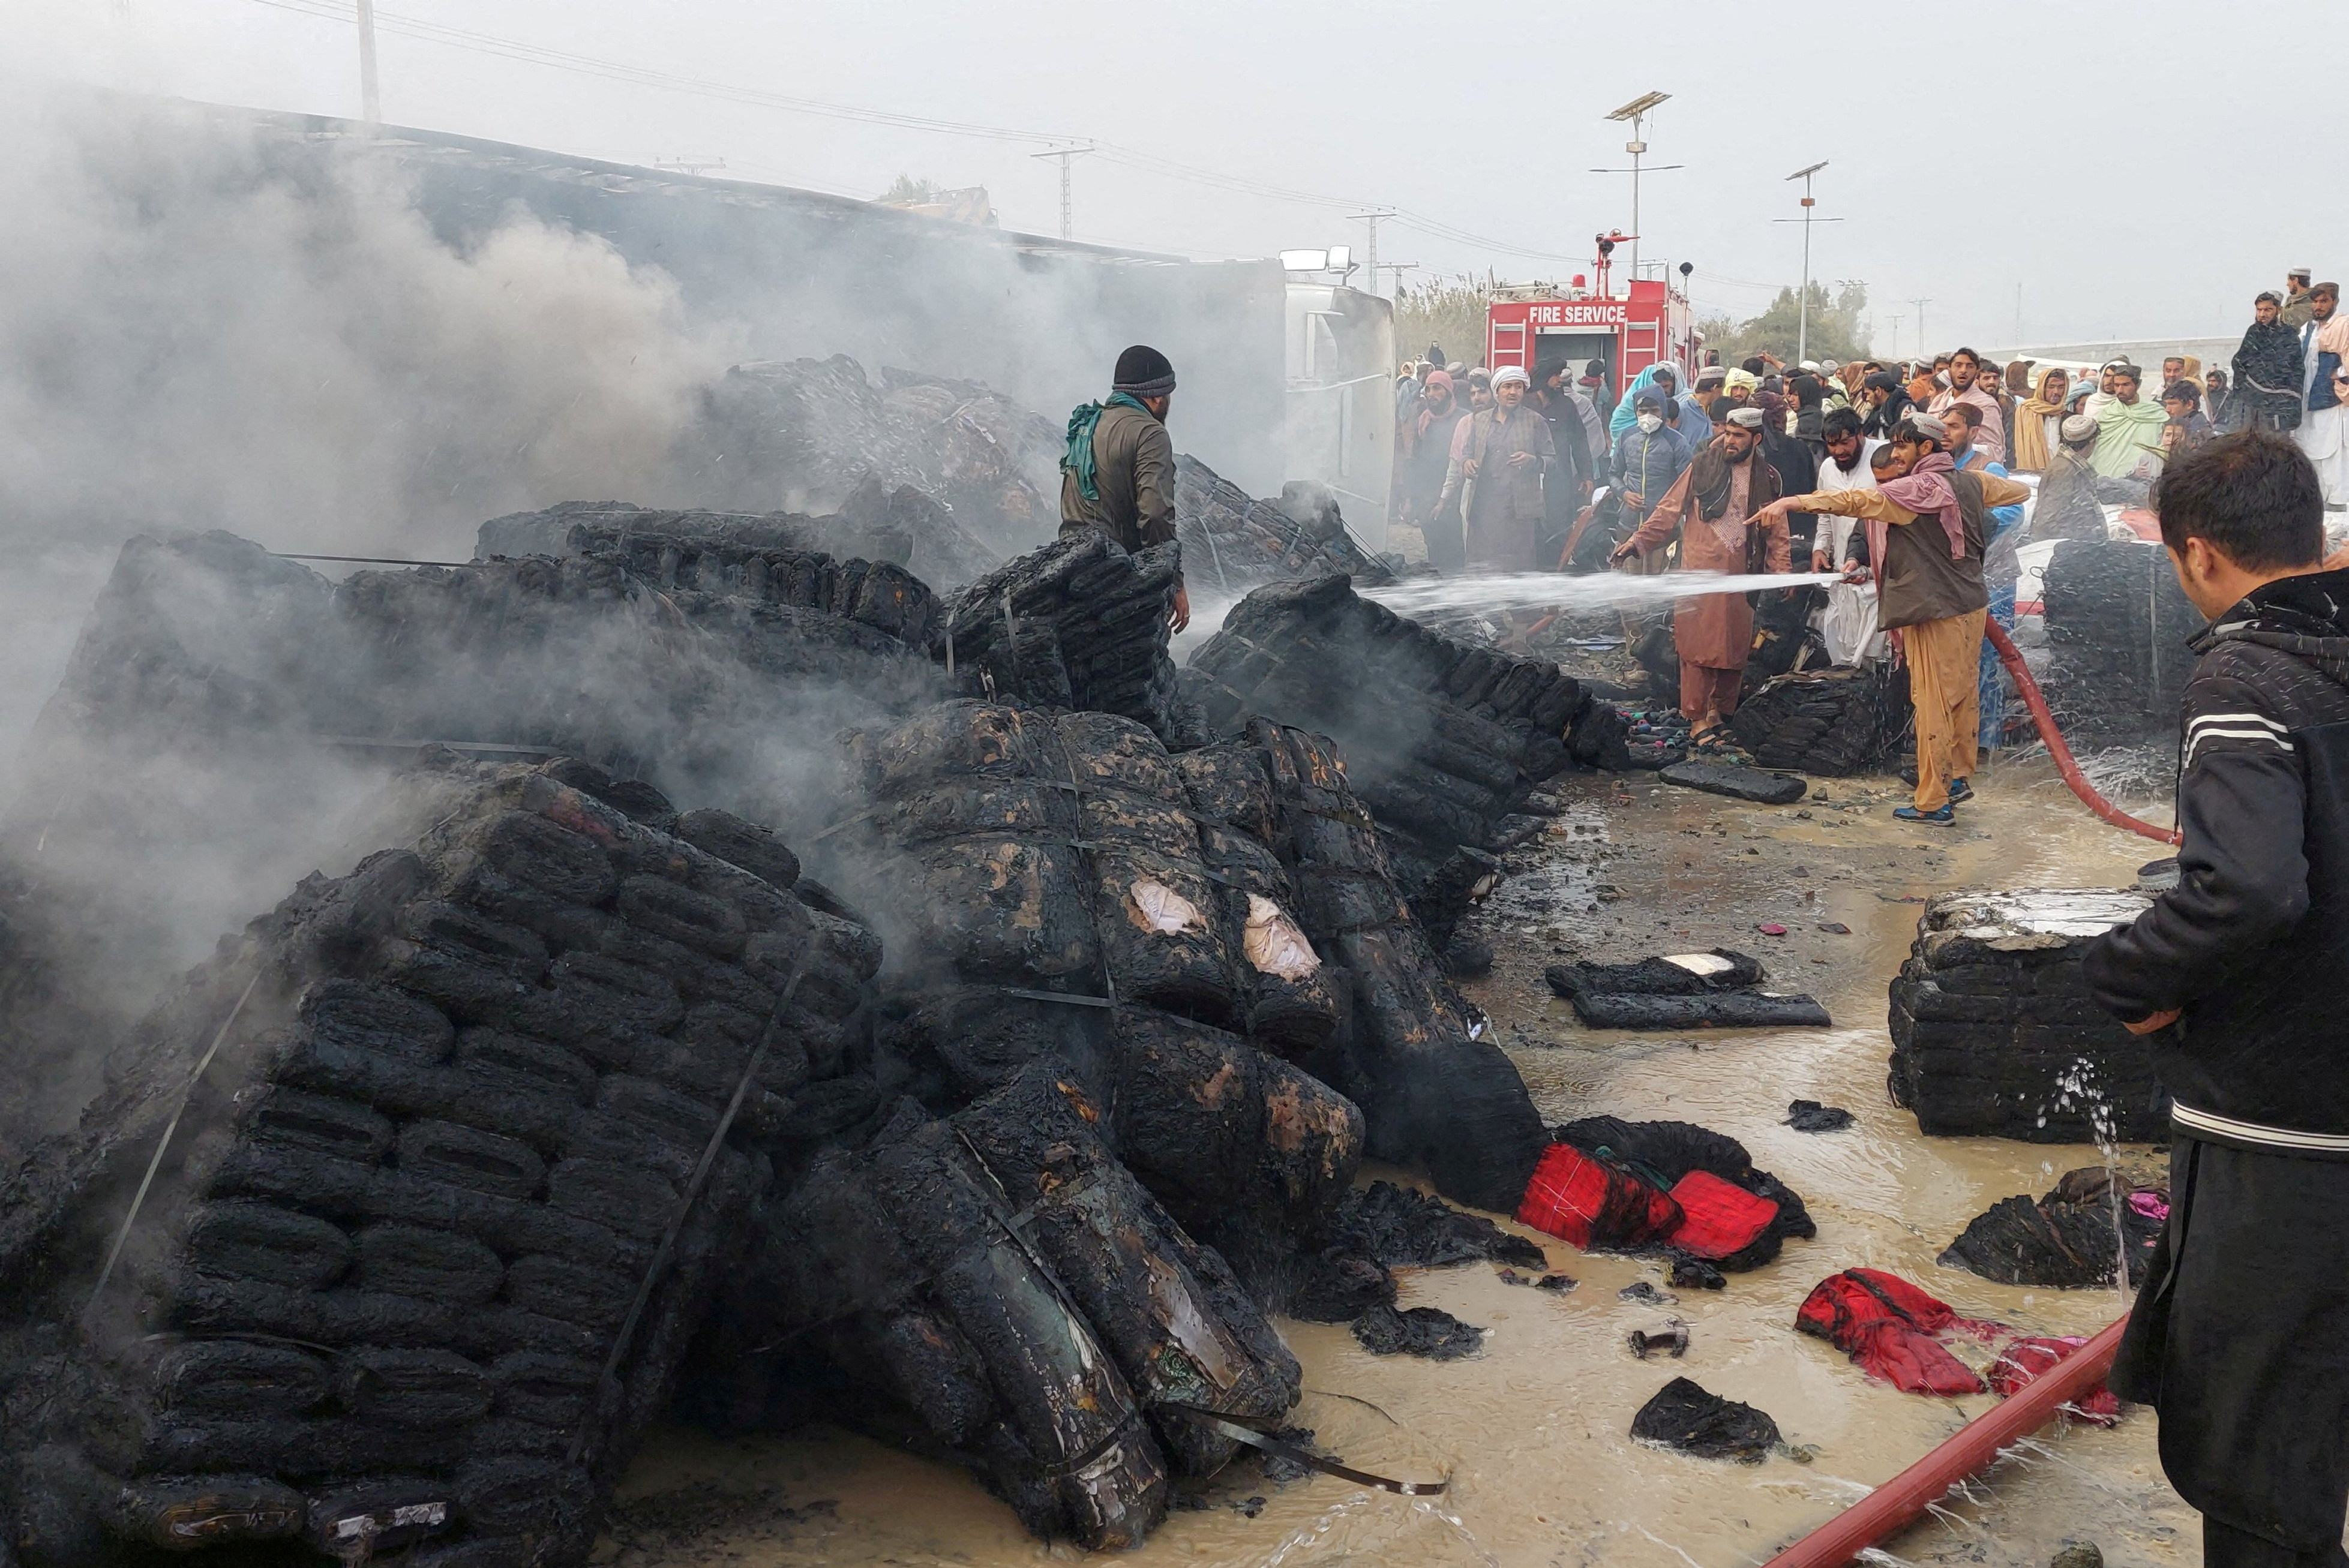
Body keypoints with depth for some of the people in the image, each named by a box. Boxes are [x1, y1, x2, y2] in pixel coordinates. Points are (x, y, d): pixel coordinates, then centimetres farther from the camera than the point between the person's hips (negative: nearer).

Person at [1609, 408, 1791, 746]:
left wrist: (1782, 569, 2)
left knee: (1734, 648, 4)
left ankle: (1717, 712, 18)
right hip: (1700, 571, -3)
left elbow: (1776, 531, 13)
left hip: (1741, 576, 3)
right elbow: (1669, 511, 3)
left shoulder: (1767, 479, 9)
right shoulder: (1703, 467, 2)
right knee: (1698, 645, -5)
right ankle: (1697, 721, 0)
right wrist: (1636, 542, -3)